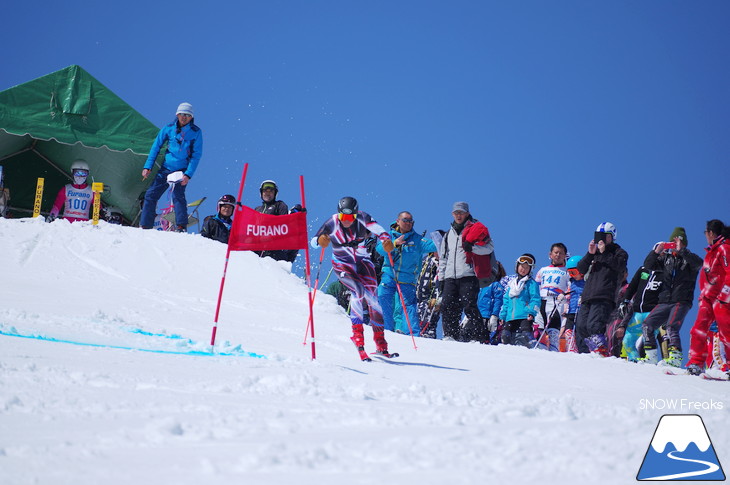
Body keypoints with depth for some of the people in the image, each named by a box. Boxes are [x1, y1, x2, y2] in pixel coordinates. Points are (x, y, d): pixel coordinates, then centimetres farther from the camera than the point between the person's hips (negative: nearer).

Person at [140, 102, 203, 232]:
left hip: (182, 171, -4)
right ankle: (145, 226, 13)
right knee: (150, 195, 3)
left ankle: (181, 227, -23)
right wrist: (148, 167, 3)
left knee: (178, 195, -23)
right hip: (165, 168, 4)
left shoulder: (195, 132, -5)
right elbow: (156, 146, 8)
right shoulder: (168, 128, 1)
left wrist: (188, 174, -17)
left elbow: (196, 154, -7)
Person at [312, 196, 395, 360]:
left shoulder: (362, 218, -16)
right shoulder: (332, 223, -15)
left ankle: (381, 344, 5)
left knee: (372, 296, -5)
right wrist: (320, 240, -37)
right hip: (342, 264, -2)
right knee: (358, 291, -27)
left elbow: (375, 227, -30)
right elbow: (314, 240, -13)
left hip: (362, 262, 2)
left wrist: (385, 238, -51)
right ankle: (357, 334, -20)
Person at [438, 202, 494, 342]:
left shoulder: (475, 228, 7)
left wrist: (472, 247, -21)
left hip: (468, 275, -5)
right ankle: (451, 335, 1)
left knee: (469, 306, -14)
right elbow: (443, 257, 28)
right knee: (447, 306, -6)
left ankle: (479, 335, -11)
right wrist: (441, 277, 20)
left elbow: (489, 247, -5)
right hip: (450, 277, 5)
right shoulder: (449, 234, 25)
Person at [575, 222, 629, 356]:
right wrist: (590, 254, 1)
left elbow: (620, 266, -9)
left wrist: (604, 253, -9)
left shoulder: (619, 252, 13)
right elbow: (581, 269, 15)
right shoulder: (595, 252, 27)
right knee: (580, 327, -3)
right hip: (588, 297, 6)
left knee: (593, 326, -23)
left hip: (604, 298, -6)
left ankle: (602, 351, -23)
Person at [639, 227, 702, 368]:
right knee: (647, 325, -4)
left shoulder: (688, 258, 4)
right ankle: (651, 356, 7)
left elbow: (699, 263, -17)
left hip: (681, 302, -5)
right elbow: (648, 265, 11)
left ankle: (675, 358, -26)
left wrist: (681, 251, -22)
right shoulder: (666, 258, 16)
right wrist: (656, 252, -5)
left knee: (671, 327, -25)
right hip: (664, 302, 5)